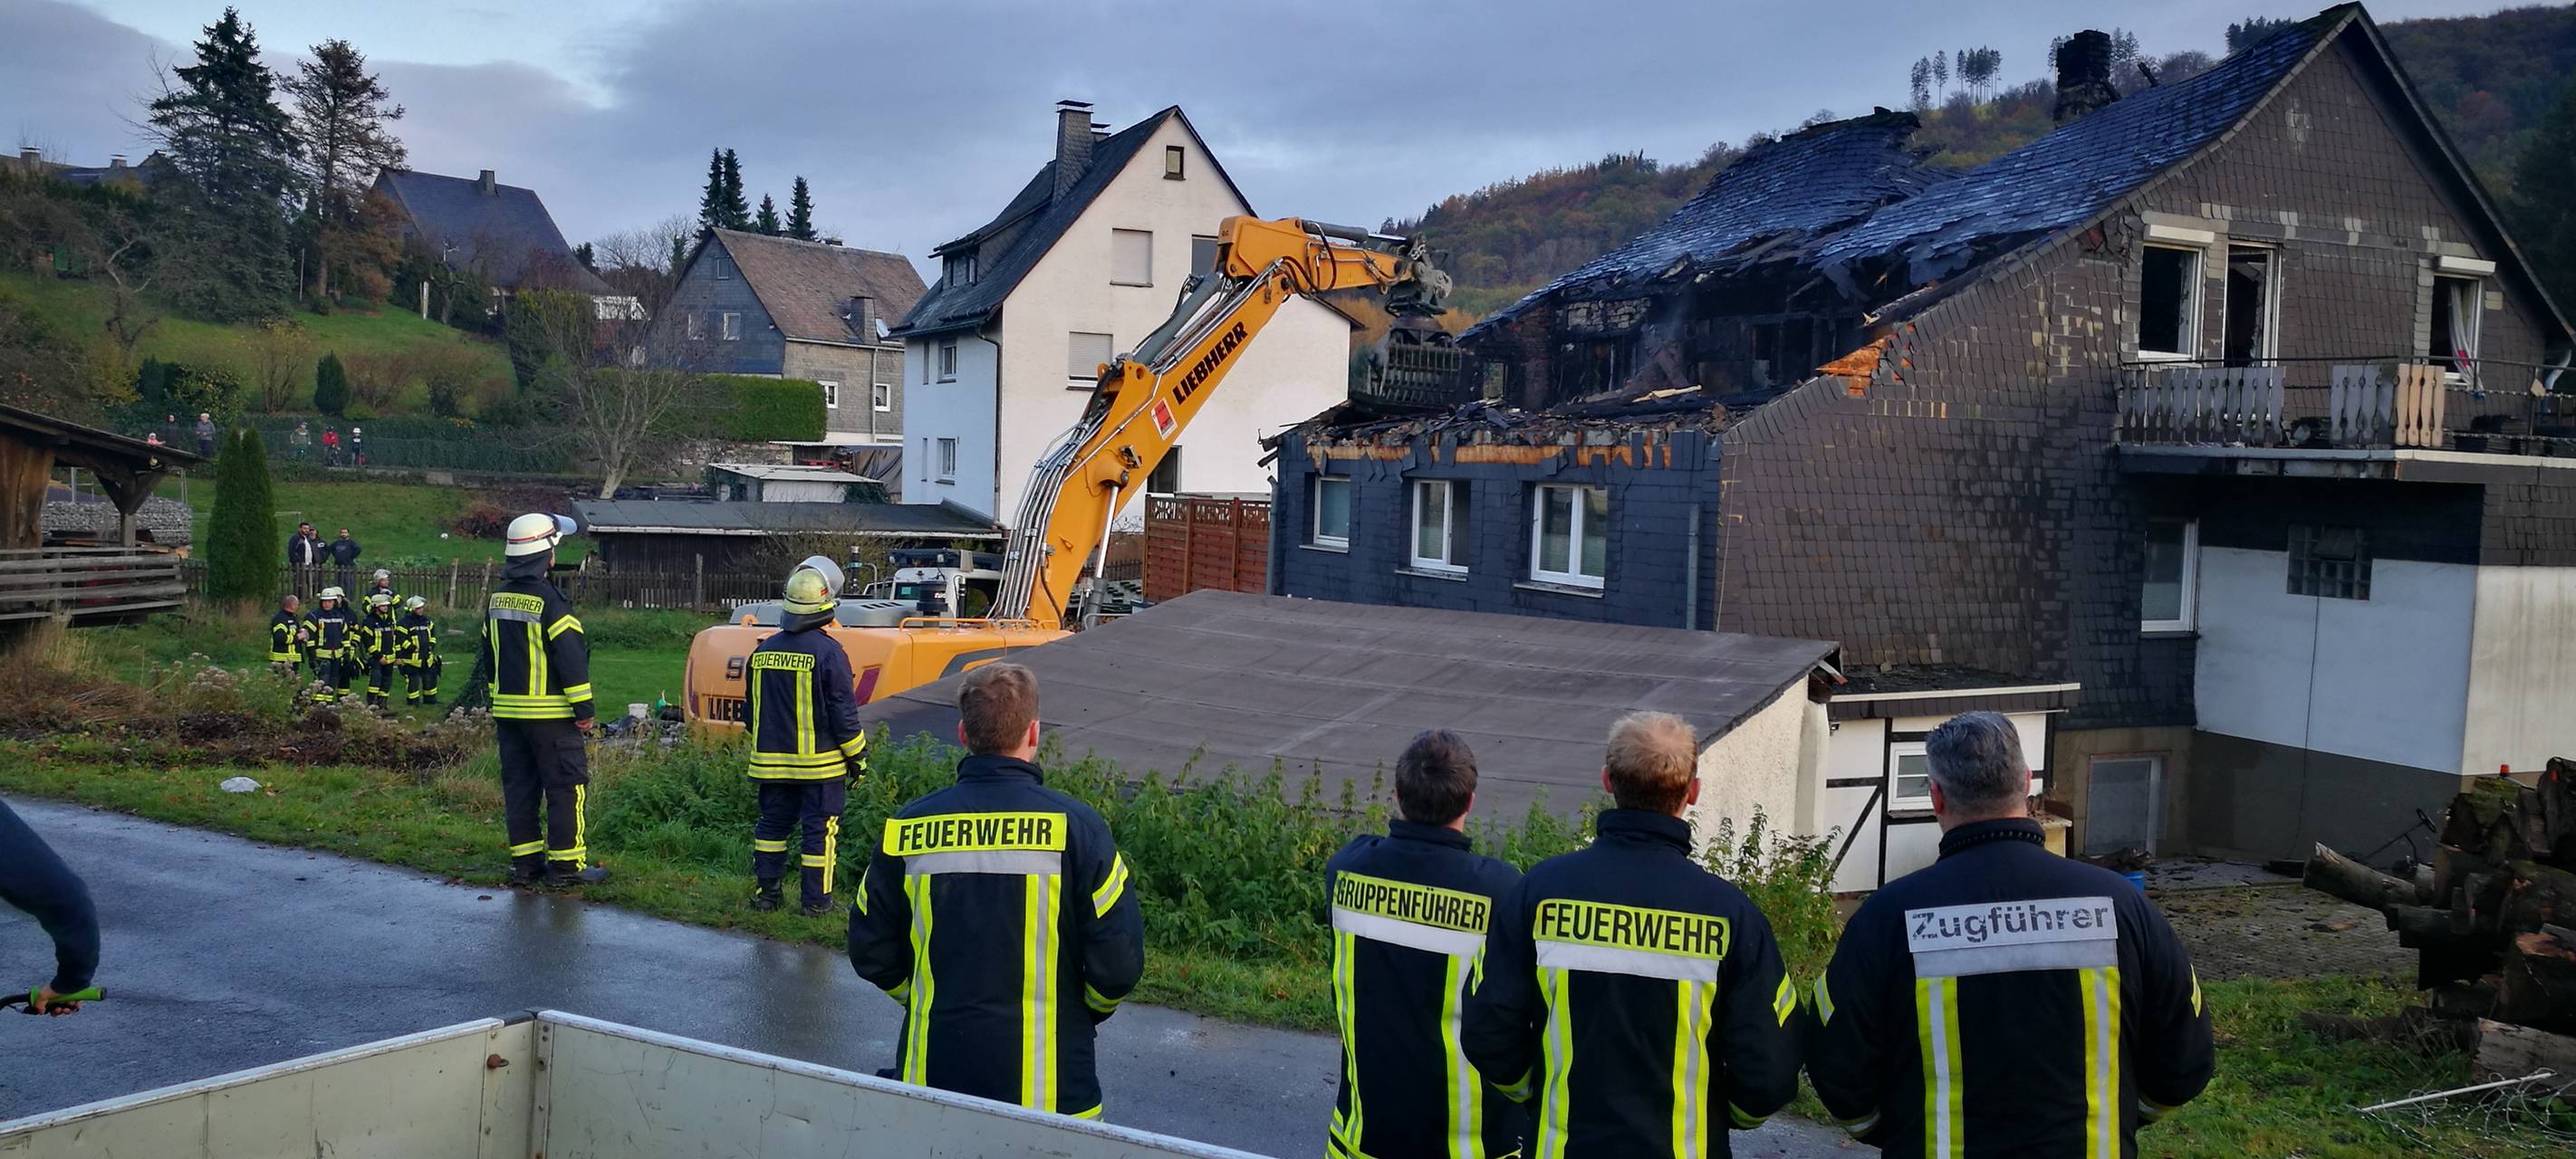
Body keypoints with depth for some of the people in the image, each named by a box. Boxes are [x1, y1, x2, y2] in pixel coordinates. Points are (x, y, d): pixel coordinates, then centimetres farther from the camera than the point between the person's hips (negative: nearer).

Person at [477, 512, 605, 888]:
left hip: (507, 711, 8)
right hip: (550, 714, -8)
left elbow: (489, 656, 18)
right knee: (567, 785, -1)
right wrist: (583, 707, -11)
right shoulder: (549, 600, -15)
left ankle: (525, 861, 15)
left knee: (519, 786, 11)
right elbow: (571, 656, -17)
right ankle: (566, 864, -1)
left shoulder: (497, 599, 10)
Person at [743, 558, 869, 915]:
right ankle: (816, 900, 5)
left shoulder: (763, 649, 5)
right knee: (820, 829, 2)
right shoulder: (828, 651, -14)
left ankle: (765, 892, 19)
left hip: (772, 761, 6)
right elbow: (843, 711, -13)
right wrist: (857, 755, -2)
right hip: (819, 763, -6)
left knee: (772, 823, 16)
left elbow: (752, 707, 16)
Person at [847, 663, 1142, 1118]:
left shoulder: (906, 825, -2)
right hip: (1047, 1085, -2)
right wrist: (1082, 1014, 9)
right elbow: (1119, 963, -11)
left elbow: (871, 953, 5)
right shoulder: (1075, 825, -10)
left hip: (932, 1069, 3)